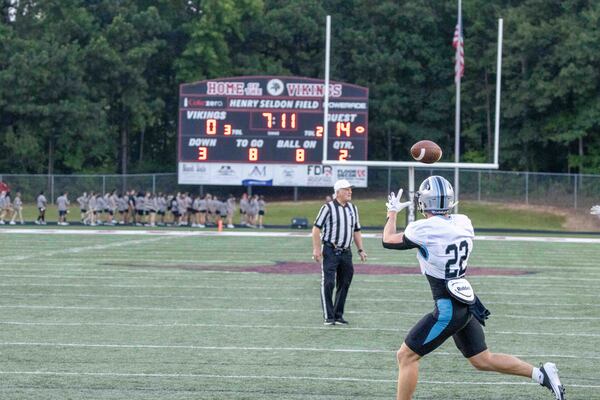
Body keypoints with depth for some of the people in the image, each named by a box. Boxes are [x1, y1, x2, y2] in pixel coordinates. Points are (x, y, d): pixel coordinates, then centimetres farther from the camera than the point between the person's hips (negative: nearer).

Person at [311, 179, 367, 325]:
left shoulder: (353, 209, 11)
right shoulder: (328, 208, -8)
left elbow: (356, 231, 19)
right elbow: (316, 228, -8)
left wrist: (360, 250, 13)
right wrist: (316, 248, -15)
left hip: (346, 252, 6)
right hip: (330, 251, -6)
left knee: (344, 284, 8)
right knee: (328, 283, -8)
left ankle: (338, 315, 17)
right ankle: (328, 317, -3)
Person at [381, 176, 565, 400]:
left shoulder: (423, 230, -17)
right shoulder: (463, 223, 2)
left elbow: (388, 240, 0)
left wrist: (393, 212, 16)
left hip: (448, 308, -8)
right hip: (467, 305, 8)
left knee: (406, 356, 1)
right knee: (483, 360, 18)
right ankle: (541, 374, 12)